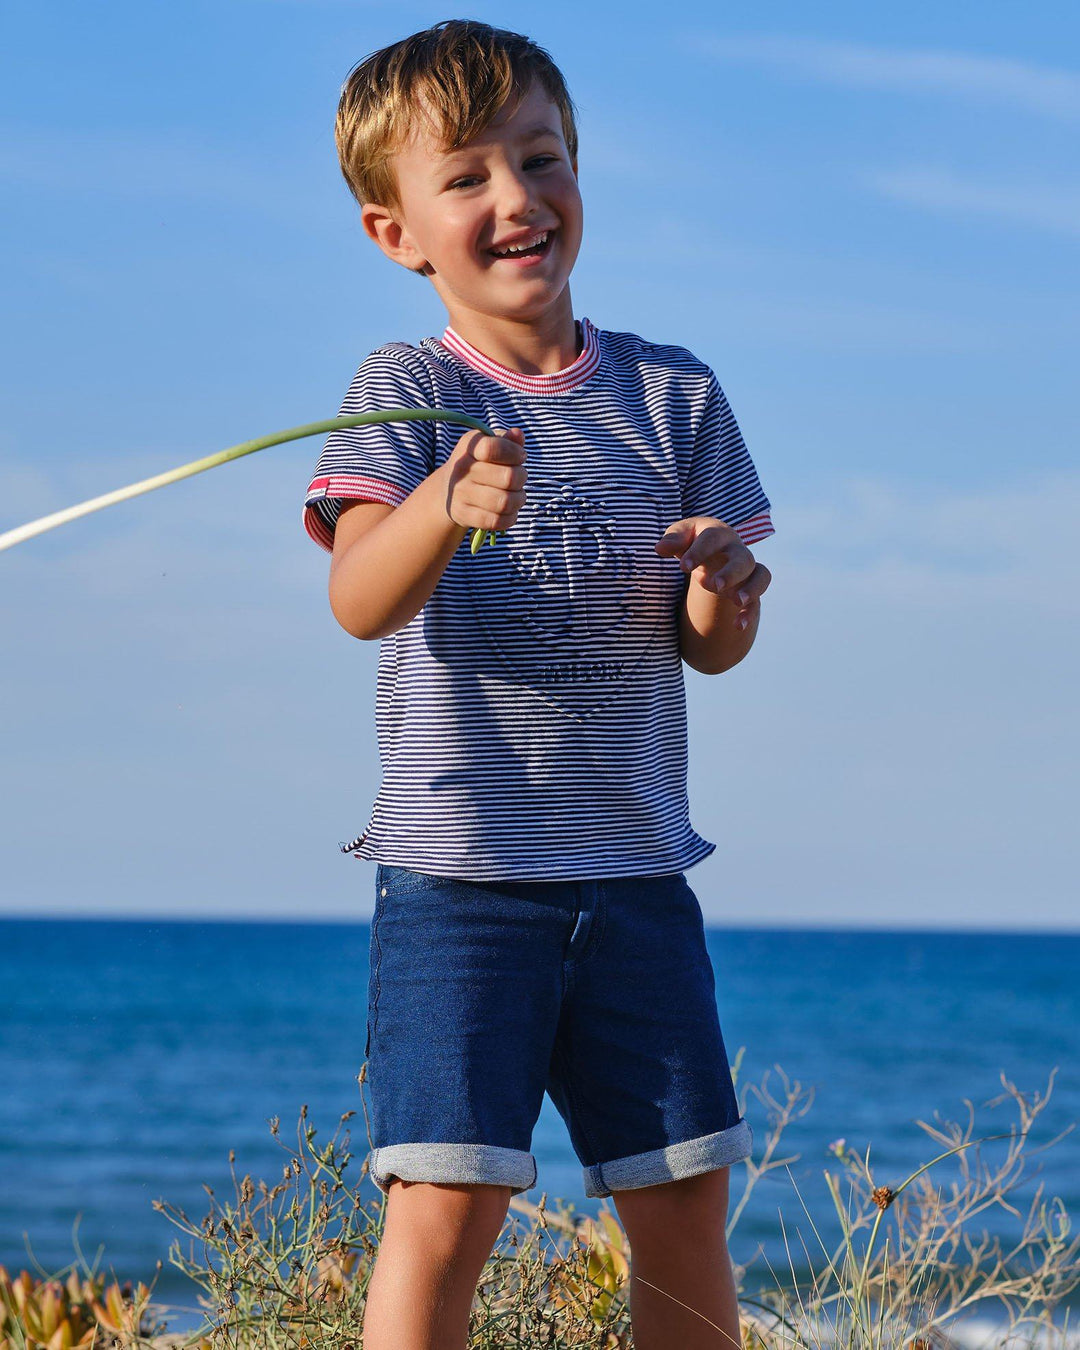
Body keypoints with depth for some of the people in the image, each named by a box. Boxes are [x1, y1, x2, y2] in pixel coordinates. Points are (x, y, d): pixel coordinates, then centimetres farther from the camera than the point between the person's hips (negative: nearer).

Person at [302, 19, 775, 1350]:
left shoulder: (672, 394, 6)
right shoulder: (407, 389, -4)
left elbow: (712, 648, 10)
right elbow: (359, 601, -19)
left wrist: (725, 594, -14)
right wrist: (448, 507, -39)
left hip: (636, 868, 4)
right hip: (457, 873, -3)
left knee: (684, 1203, 8)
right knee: (446, 1203, -10)